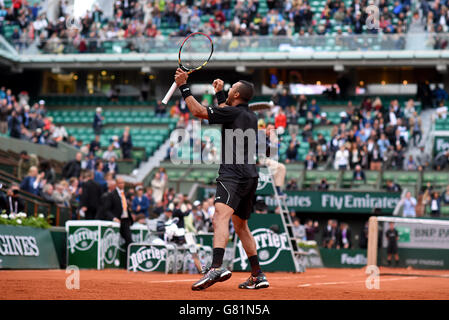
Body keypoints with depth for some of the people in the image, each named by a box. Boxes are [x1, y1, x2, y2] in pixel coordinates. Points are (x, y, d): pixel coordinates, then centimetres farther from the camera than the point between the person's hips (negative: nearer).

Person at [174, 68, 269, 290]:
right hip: (250, 177, 10)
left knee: (220, 217, -27)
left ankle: (216, 267, -49)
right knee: (241, 225, 22)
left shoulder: (233, 112, -5)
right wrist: (219, 93, 49)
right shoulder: (251, 116, 21)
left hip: (233, 174, -10)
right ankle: (258, 276, 25)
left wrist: (183, 86, 1)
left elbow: (198, 111, -7)